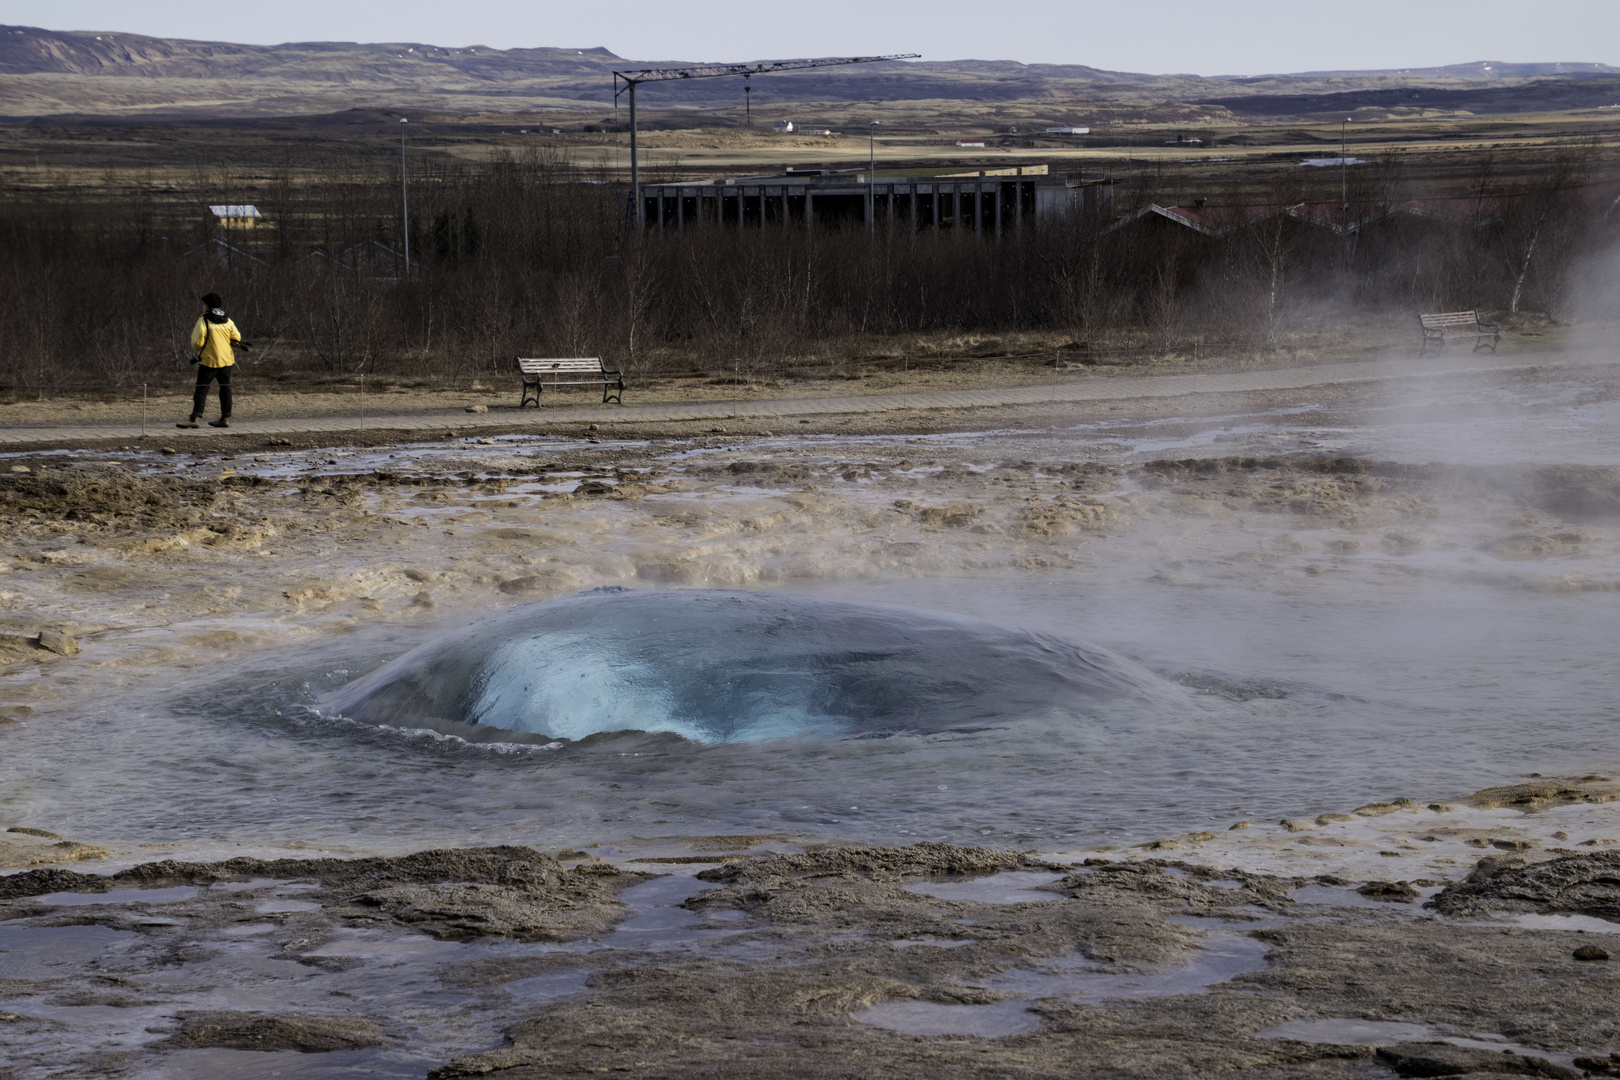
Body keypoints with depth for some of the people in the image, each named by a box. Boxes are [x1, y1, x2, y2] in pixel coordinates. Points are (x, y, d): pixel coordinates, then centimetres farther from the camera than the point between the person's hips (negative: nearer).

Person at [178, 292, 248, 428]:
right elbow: (237, 339, 11)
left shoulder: (203, 321, -13)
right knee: (225, 388, 13)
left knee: (201, 389, -5)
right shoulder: (228, 321, 4)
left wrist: (193, 333, 6)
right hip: (226, 360, 5)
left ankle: (194, 418, -13)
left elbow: (197, 343, -16)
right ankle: (225, 418, 14)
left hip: (209, 361, -5)